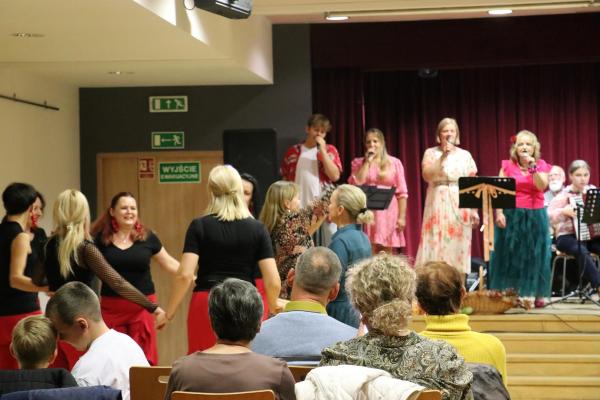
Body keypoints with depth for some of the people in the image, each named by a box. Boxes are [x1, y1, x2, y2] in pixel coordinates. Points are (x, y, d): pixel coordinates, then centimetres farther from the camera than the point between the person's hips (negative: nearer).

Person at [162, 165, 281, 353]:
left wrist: (169, 312, 2)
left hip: (206, 305, -1)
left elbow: (184, 275, -9)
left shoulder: (199, 226, -1)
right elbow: (272, 281, -2)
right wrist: (273, 306, 17)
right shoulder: (257, 229, 1)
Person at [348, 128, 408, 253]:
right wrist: (367, 161, -6)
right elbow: (356, 185, -9)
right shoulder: (358, 162, 9)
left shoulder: (395, 162, 6)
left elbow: (402, 193, 3)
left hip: (388, 214, 0)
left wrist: (402, 216, -4)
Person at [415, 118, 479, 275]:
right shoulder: (431, 153, 4)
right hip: (438, 205, -1)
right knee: (436, 244, -7)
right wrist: (443, 157, -16)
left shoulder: (465, 155, 9)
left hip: (461, 207, 2)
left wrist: (475, 210, 2)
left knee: (458, 246, 0)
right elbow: (427, 176, -11)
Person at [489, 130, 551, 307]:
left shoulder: (541, 165, 3)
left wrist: (532, 166, -21)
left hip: (535, 216, 1)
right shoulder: (507, 165, 1)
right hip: (511, 215, -1)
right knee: (510, 255, 1)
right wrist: (499, 213, -12)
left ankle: (537, 295, 10)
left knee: (534, 255, 4)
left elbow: (542, 186, -14)